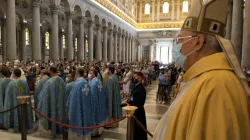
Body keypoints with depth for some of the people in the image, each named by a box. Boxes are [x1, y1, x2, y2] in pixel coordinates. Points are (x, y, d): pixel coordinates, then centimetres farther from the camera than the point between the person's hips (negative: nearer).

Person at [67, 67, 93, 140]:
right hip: (86, 110, 7)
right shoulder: (86, 83, 0)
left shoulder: (77, 84, -19)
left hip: (78, 111, -7)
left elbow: (73, 99, -17)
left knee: (77, 128, 8)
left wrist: (70, 111, -7)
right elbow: (88, 98, 6)